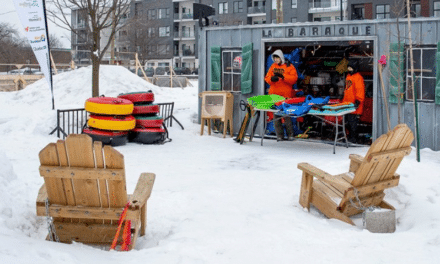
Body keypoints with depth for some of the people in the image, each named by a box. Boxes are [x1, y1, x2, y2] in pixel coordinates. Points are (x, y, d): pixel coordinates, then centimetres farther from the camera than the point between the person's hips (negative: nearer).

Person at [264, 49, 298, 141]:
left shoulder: (289, 66, 3)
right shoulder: (273, 66, 16)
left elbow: (294, 79, -8)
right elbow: (267, 78, 12)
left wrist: (282, 76, -19)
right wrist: (271, 79, -11)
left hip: (285, 95, -4)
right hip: (274, 94, 4)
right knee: (276, 115, 2)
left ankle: (290, 134, 6)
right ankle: (279, 135, 9)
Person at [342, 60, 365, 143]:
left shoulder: (358, 77, -11)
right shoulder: (348, 76, 18)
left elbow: (360, 91, -16)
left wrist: (357, 101, -20)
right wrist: (344, 101, 26)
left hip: (354, 105, -9)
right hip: (347, 105, 9)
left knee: (353, 122, -7)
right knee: (348, 122, 14)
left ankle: (353, 138, 0)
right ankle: (350, 136, 24)